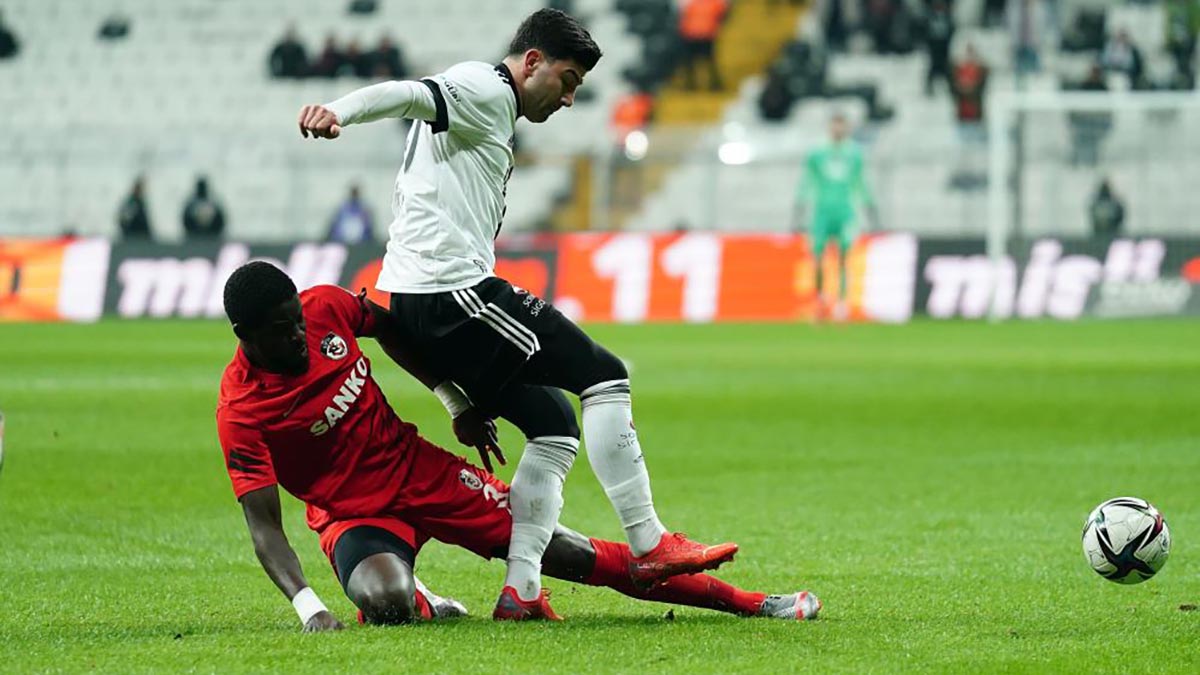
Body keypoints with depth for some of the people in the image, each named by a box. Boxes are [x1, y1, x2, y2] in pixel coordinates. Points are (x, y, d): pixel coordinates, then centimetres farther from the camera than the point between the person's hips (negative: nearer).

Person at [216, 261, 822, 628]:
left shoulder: (326, 307, -9)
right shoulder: (241, 410, -23)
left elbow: (390, 329, 13)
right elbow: (264, 526, -24)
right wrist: (308, 607, -38)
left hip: (421, 469, 4)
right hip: (356, 514, -4)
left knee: (572, 555, 0)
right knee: (385, 604, -38)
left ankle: (747, 602, 5)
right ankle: (418, 604, 0)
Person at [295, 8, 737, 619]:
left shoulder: (490, 113, 29)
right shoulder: (484, 89, -2)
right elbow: (408, 95, -23)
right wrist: (337, 112, -46)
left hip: (418, 307, 11)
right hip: (455, 291, -11)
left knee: (554, 424, 12)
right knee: (603, 375, -9)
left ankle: (521, 588, 4)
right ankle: (648, 545, -8)